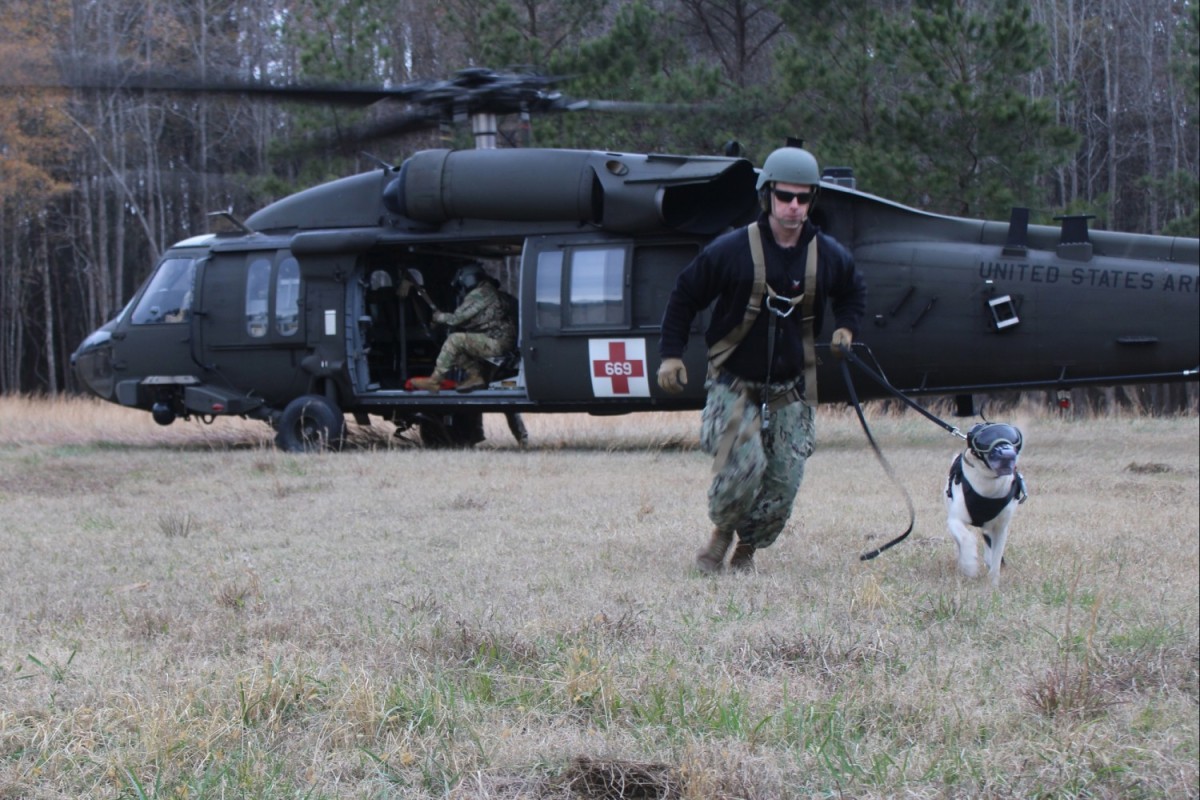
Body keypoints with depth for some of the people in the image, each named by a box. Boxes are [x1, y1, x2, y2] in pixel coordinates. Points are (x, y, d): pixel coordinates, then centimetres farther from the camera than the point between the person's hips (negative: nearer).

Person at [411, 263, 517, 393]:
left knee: (455, 340, -17)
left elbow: (457, 318, -12)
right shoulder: (489, 291, 19)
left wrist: (439, 316, 6)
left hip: (497, 342, -10)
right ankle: (474, 375, 3)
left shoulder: (479, 294, -13)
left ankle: (434, 381, -13)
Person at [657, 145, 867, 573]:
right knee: (744, 465, -20)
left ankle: (747, 549, 20)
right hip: (734, 383, -3)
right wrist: (671, 354, -2)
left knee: (784, 480, -3)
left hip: (789, 390, 3)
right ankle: (721, 533, 9)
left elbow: (854, 291, 25)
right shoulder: (731, 249, -10)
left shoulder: (829, 256, 1)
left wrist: (846, 327, 8)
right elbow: (684, 296, 2)